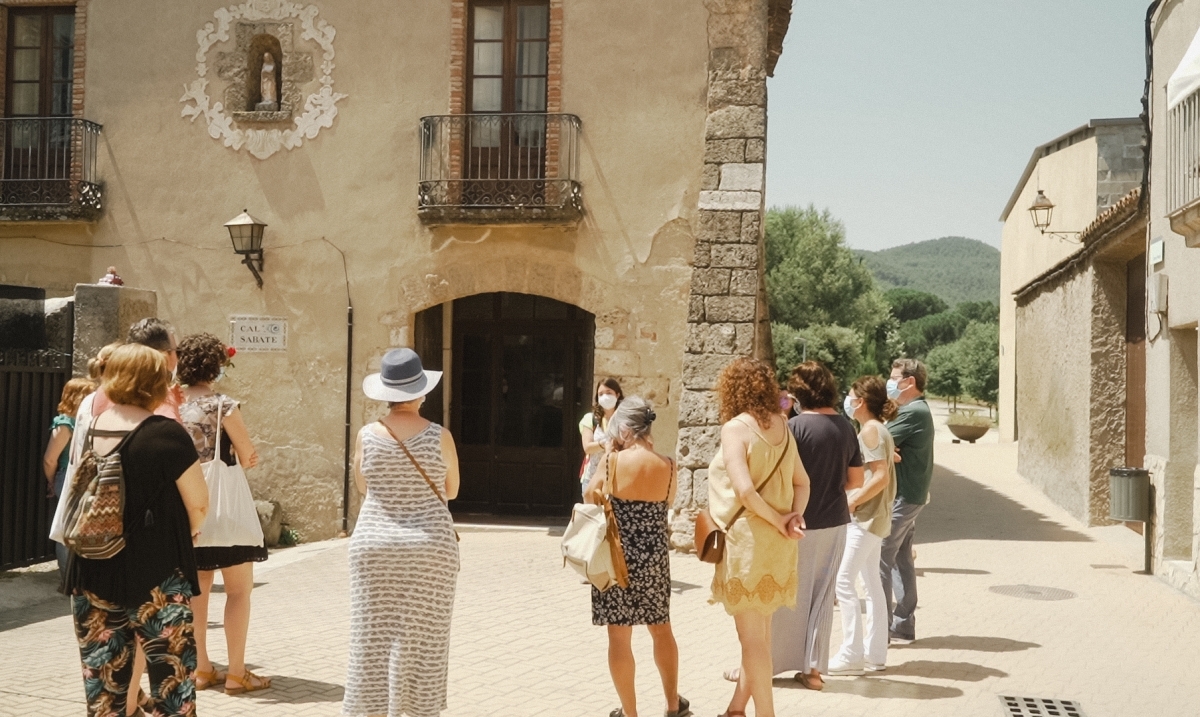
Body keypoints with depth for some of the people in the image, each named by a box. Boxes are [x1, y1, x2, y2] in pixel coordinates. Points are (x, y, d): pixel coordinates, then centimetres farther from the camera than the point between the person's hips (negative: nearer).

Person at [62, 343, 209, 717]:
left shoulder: (87, 431, 3)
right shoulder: (165, 433, -13)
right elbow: (199, 504, -9)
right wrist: (186, 531, 12)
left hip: (92, 576, 5)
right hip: (155, 578, -5)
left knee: (101, 683, 12)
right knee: (171, 680, 4)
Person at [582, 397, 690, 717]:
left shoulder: (611, 461, -12)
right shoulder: (667, 466, -4)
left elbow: (590, 498, 2)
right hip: (654, 558, 3)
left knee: (619, 636, 6)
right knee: (661, 630, 19)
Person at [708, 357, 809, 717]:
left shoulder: (736, 427, -15)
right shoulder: (782, 427, 8)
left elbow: (744, 490, -24)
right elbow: (802, 482, 13)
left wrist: (778, 522, -12)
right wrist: (794, 516, -2)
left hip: (747, 539, -8)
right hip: (776, 543, 8)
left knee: (752, 634, 2)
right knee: (758, 630, 17)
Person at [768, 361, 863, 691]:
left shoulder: (797, 426, -16)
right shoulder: (845, 427, 3)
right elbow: (856, 480, 9)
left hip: (802, 523, -5)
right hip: (835, 522, 5)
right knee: (822, 596, 12)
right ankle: (814, 668, 18)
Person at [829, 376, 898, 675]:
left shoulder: (870, 430, -14)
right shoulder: (878, 429, 14)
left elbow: (881, 476, -22)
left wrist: (852, 502, -17)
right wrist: (856, 499, 10)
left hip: (865, 517, -10)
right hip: (873, 517, 10)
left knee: (844, 581, -7)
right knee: (872, 583, 12)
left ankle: (851, 655, -5)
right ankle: (876, 653, 17)